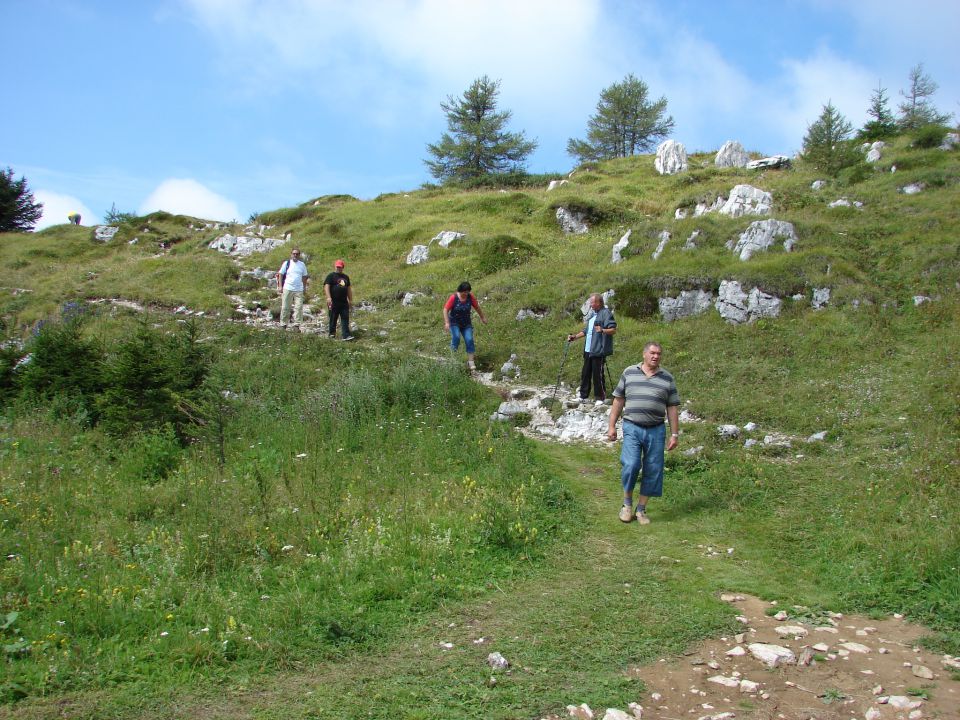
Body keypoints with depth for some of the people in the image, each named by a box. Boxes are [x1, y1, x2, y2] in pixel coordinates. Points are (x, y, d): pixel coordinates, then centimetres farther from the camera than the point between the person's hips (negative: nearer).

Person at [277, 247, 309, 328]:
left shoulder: (302, 264, 12)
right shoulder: (286, 263, 5)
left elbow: (304, 277, 17)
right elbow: (280, 274, 6)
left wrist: (304, 289, 13)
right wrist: (280, 286, -3)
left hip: (299, 290, 2)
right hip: (287, 289, -2)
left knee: (299, 307, -4)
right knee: (285, 307, 1)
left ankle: (297, 324, 0)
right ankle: (283, 324, 7)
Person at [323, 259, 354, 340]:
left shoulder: (346, 277, 19)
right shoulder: (331, 276, -1)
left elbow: (349, 289, 24)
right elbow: (326, 286, -11)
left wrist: (350, 300, 20)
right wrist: (328, 297, -23)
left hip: (344, 302, 5)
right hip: (334, 302, -5)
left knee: (345, 319, -2)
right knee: (333, 318, 3)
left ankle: (346, 335, -5)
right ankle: (331, 333, 16)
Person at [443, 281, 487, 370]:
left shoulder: (470, 297, -9)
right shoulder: (453, 298, -18)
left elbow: (477, 307, 6)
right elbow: (445, 310, -16)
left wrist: (483, 317, 15)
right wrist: (446, 322, -25)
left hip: (466, 324, 3)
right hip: (454, 323, -3)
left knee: (469, 340, -10)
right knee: (456, 337, -28)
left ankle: (471, 362, -8)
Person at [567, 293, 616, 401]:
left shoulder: (606, 313, -8)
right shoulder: (591, 314, 19)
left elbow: (613, 330, -15)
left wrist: (602, 330, -31)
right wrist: (574, 337, 18)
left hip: (598, 351, -8)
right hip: (588, 350, 9)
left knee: (598, 374, -5)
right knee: (585, 373, 11)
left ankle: (601, 398, 6)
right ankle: (583, 396, 20)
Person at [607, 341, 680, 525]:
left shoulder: (667, 378, 8)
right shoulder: (629, 373, 6)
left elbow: (672, 408, 9)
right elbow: (618, 400, 9)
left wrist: (675, 434, 5)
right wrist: (611, 426, 5)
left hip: (656, 430, 2)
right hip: (632, 428, -2)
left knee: (653, 472, 4)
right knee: (630, 465, -16)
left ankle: (641, 509, 18)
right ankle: (627, 504, 7)